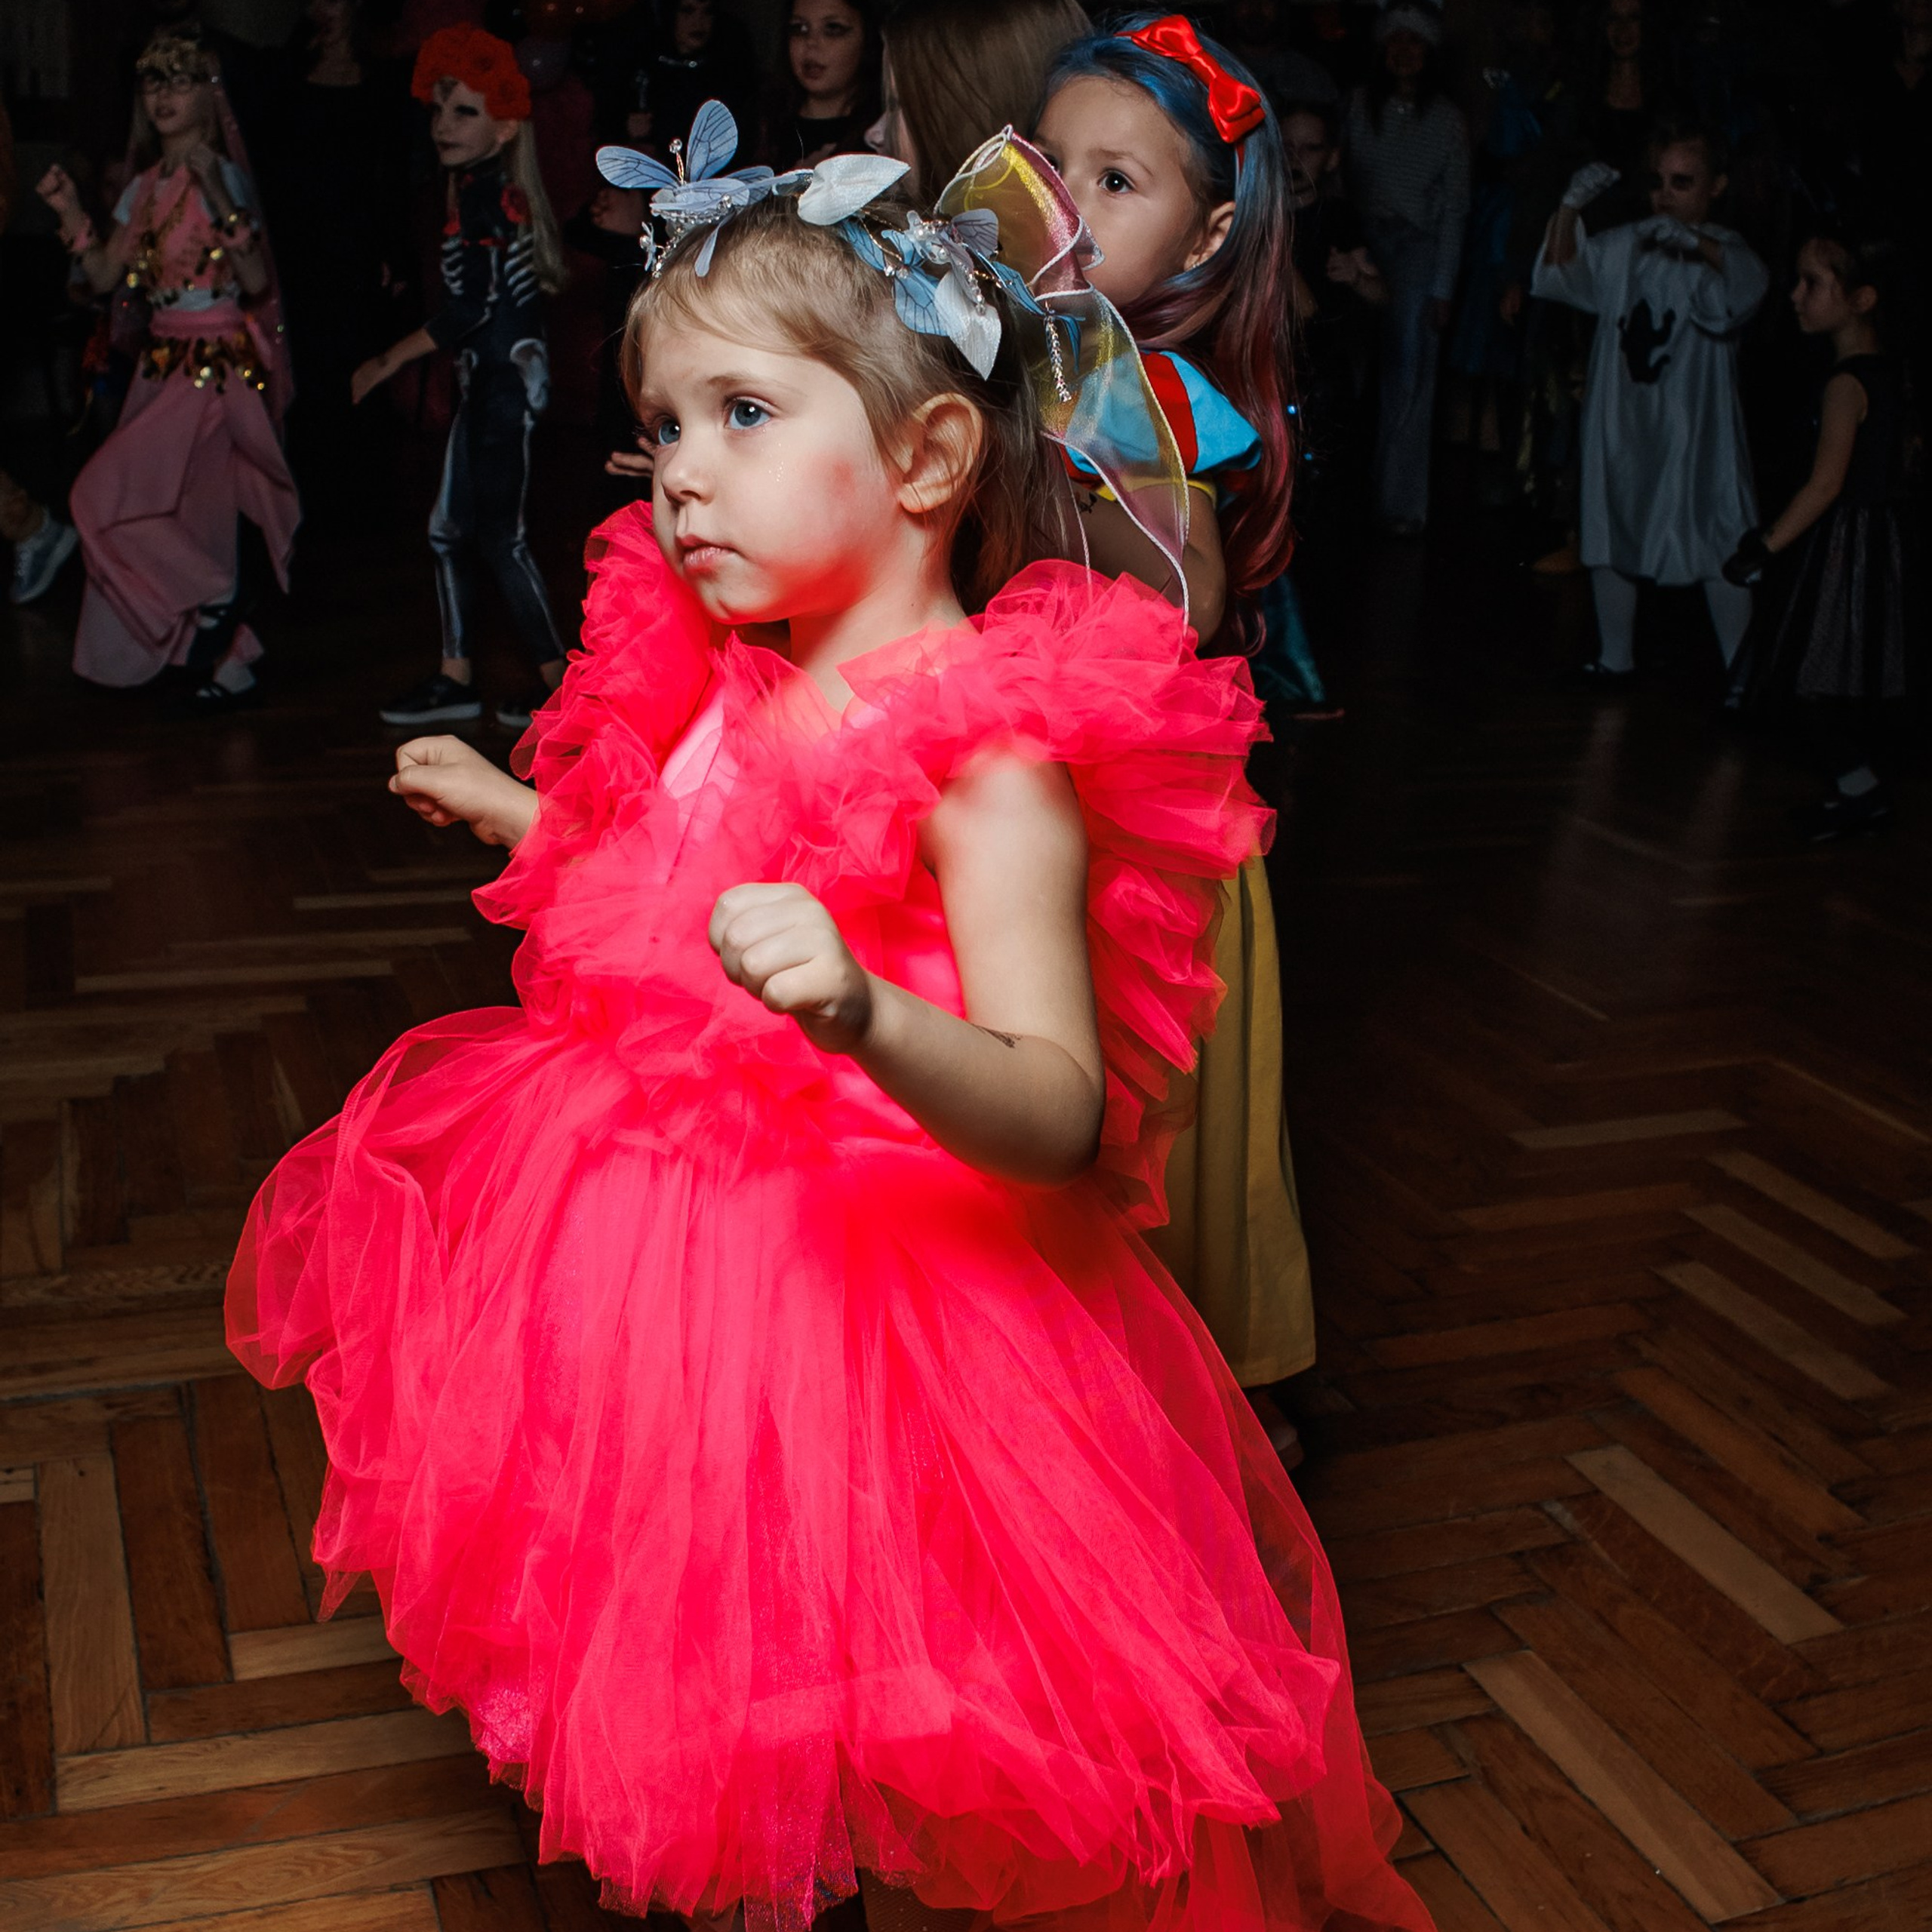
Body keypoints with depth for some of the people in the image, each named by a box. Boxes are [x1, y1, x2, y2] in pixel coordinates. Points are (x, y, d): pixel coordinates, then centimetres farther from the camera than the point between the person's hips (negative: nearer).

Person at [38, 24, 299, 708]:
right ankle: (226, 663, 16)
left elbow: (257, 281, -18)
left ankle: (218, 596, 4)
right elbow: (106, 277, 11)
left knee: (115, 496, -13)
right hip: (165, 362, 8)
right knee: (192, 508, 9)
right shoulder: (145, 185, 13)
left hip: (218, 362, -8)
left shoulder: (223, 176, -9)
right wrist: (70, 213, -1)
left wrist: (219, 199, -29)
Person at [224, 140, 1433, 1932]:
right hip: (676, 1244, 8)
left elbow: (1060, 1116, -31)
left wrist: (863, 1014, -49)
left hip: (877, 1287, -7)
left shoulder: (993, 754, -22)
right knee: (714, 1725, 25)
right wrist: (512, 807, 32)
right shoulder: (730, 686, 4)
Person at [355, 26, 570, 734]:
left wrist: (390, 361, -12)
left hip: (505, 377, -10)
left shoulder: (480, 190, -14)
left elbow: (472, 310, -20)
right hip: (490, 380, 10)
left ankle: (558, 680, 4)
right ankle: (456, 678, 18)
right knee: (451, 528, 11)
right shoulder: (494, 188, 12)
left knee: (499, 534, -4)